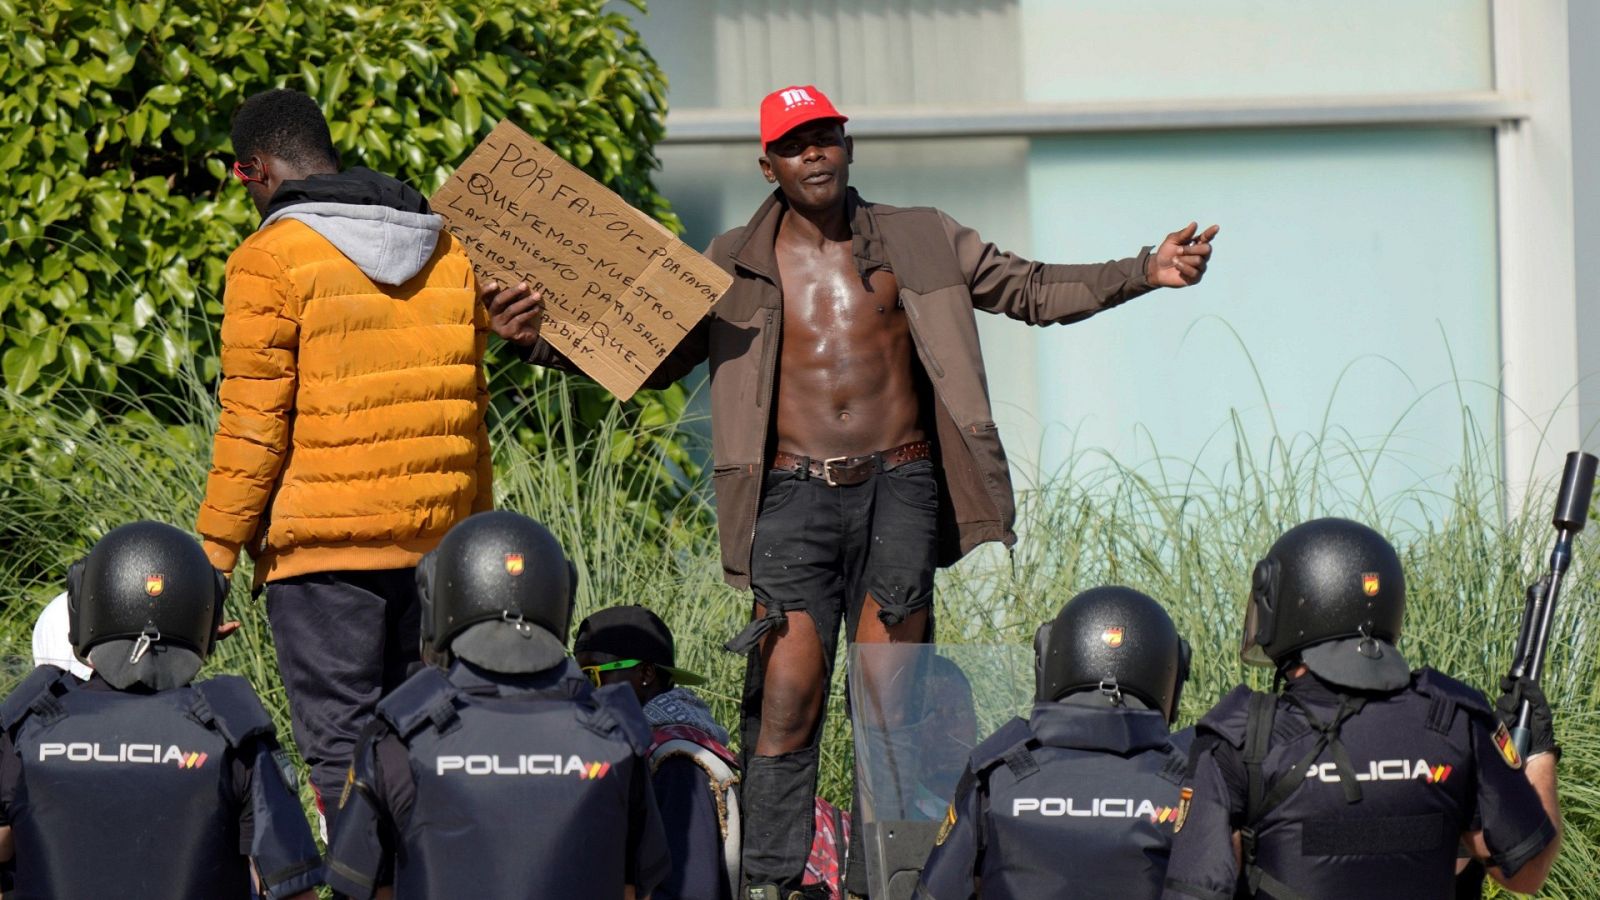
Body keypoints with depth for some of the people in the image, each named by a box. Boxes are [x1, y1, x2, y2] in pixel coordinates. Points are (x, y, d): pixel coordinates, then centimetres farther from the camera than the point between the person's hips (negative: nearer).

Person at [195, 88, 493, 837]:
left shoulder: (271, 260, -8)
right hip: (434, 536, 6)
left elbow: (253, 425, -11)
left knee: (340, 744, -3)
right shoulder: (447, 248, 12)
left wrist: (217, 547, -6)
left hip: (321, 545, -6)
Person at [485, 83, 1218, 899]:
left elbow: (1033, 290, 13)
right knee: (785, 697, -9)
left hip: (899, 486, 0)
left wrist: (1146, 272, 2)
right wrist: (541, 338, -4)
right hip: (793, 495, 0)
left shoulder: (919, 244, 11)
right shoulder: (736, 265, 10)